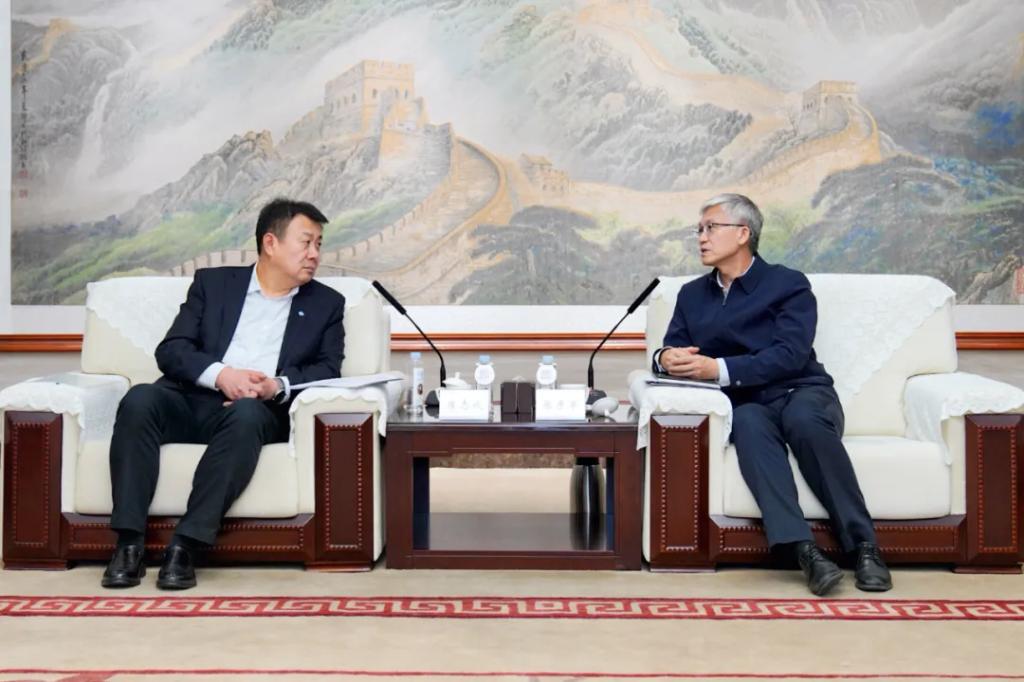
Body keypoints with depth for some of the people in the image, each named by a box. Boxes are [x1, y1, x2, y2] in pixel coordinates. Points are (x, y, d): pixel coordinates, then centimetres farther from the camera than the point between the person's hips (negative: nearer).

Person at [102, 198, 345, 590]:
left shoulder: (326, 304, 15)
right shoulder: (213, 282, 15)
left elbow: (328, 371, 4)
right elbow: (170, 350, 5)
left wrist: (279, 385, -16)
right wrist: (220, 374, -14)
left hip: (259, 410, -1)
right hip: (192, 400, 2)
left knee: (246, 414, -36)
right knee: (139, 400, -29)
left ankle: (187, 545, -33)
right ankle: (129, 543, -27)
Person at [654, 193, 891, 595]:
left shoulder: (789, 285, 3)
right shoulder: (692, 295, 18)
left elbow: (790, 355, -12)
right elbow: (669, 353, 12)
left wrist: (720, 369, -23)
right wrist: (666, 358, -14)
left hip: (801, 392, -2)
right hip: (746, 404, 2)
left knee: (804, 420, -38)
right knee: (748, 424, -35)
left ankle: (863, 545, -29)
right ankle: (803, 549, -44)